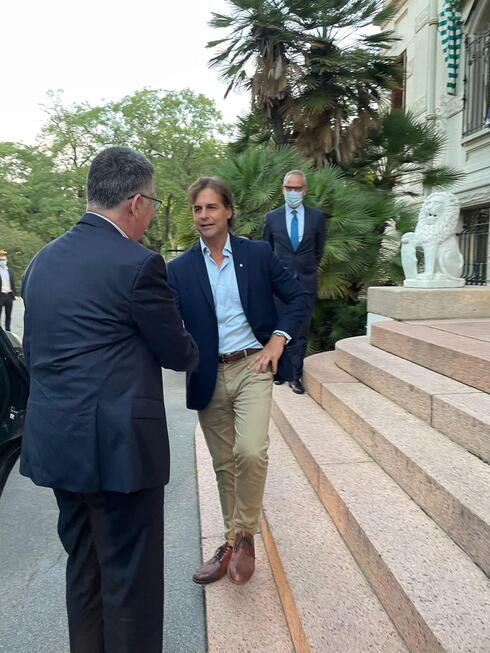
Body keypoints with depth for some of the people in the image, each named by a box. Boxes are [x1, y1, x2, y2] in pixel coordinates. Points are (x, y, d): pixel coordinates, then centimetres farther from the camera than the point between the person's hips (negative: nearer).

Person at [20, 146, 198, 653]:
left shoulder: (43, 259, 8)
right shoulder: (137, 264, -16)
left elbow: (32, 350, 14)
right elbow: (178, 353, -7)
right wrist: (192, 353, 15)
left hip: (55, 440, 8)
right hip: (117, 444, -8)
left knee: (83, 567, 23)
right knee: (130, 576, 10)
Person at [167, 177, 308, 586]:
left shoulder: (258, 253, 2)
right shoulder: (180, 268, 3)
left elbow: (298, 297, 6)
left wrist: (278, 338, -6)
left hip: (253, 367, -1)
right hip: (209, 377, 2)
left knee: (250, 451, -19)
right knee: (223, 464, 12)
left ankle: (245, 535, 8)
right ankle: (232, 542, 32)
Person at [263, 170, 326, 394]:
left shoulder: (317, 216, 3)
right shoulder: (272, 218, 4)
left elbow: (318, 250, 15)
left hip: (306, 282, 0)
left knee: (301, 332, 4)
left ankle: (295, 375, 11)